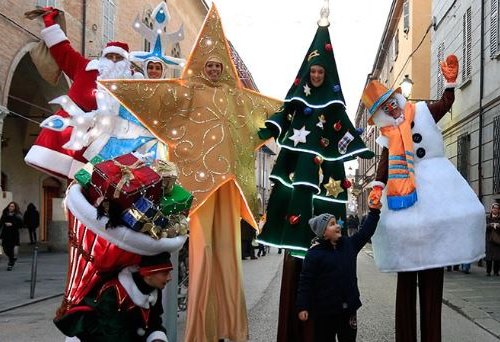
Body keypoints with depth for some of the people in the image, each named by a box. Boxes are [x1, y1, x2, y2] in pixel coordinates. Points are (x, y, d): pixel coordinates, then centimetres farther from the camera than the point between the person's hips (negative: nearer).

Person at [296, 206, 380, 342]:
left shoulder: (349, 244, 5)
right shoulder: (314, 253, -12)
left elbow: (366, 231, 13)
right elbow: (306, 282, -12)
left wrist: (374, 211, 6)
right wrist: (302, 307, -16)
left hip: (348, 307, 5)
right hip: (325, 310, -5)